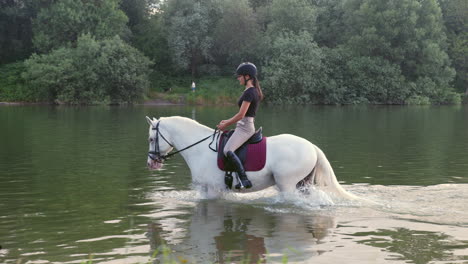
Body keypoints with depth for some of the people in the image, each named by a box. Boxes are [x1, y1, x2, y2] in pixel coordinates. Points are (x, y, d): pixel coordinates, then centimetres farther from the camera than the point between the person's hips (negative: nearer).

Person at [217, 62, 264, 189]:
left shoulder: (249, 92, -15)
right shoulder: (254, 91, 16)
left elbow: (241, 115, -19)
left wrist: (225, 125, -7)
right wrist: (227, 121, 18)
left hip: (244, 127, -11)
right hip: (246, 126, 11)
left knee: (227, 150, -27)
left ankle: (245, 180, -30)